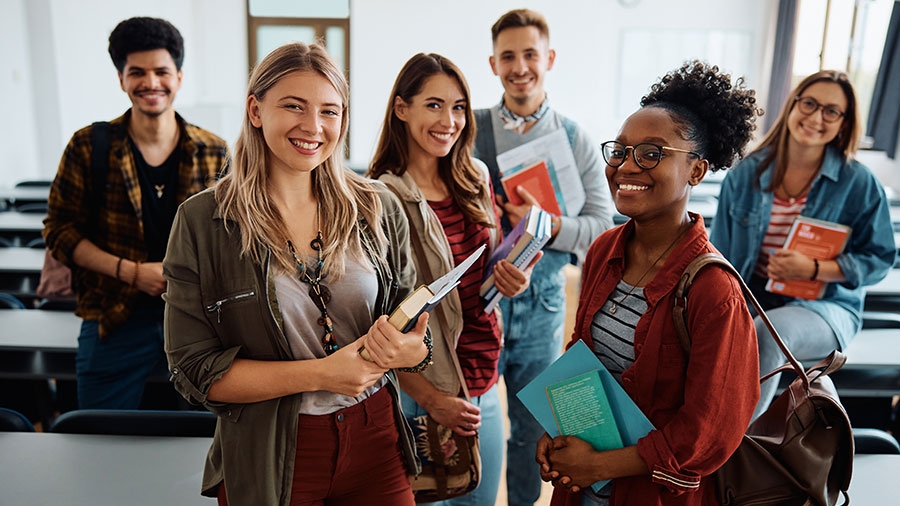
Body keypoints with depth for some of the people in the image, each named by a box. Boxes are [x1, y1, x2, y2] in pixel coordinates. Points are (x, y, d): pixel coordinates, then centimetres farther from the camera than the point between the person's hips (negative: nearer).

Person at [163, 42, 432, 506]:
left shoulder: (378, 209, -2)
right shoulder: (201, 222, -10)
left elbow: (409, 323, 5)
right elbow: (194, 371, -11)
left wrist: (412, 350, -18)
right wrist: (320, 374, -20)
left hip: (375, 439, 3)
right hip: (268, 459, -2)